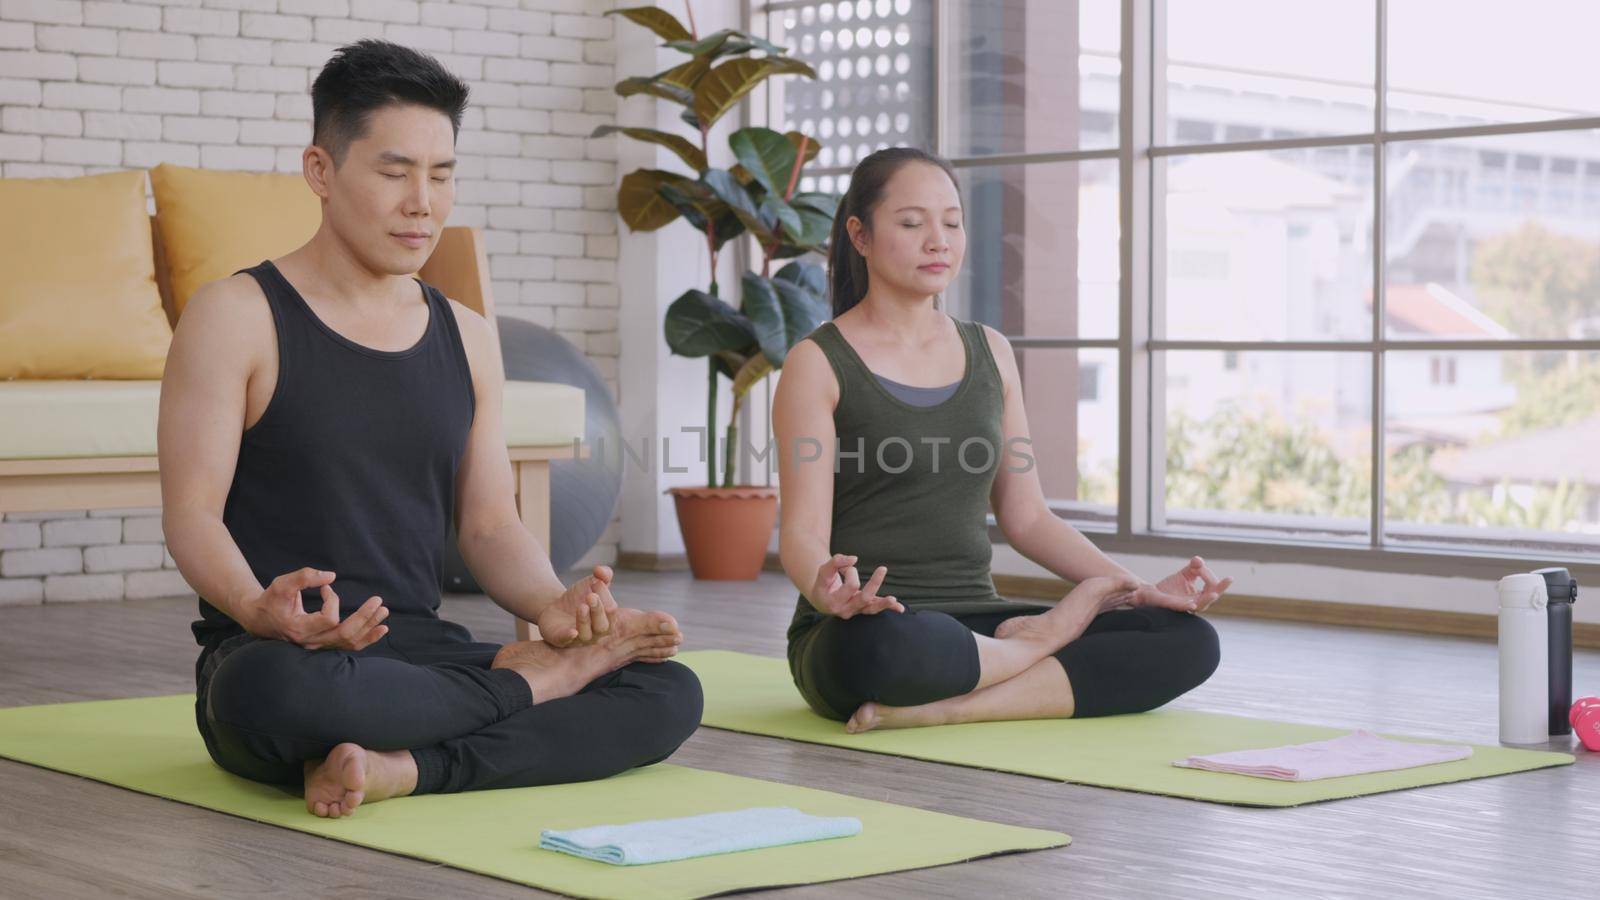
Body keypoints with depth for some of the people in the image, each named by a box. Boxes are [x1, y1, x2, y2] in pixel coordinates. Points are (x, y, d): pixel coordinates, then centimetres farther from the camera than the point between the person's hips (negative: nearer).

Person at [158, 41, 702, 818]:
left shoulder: (465, 338, 15)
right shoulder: (238, 317, -2)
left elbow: (489, 524, 12)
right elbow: (191, 511, -9)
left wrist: (552, 605, -11)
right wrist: (258, 608, -31)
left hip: (420, 656, 5)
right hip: (281, 657, -4)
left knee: (669, 693, -15)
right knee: (275, 694, -42)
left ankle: (404, 768, -28)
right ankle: (530, 681, -17)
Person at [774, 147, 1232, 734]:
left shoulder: (990, 354, 13)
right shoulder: (818, 365, -3)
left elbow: (1024, 516, 15)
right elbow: (803, 532, -10)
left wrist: (1135, 589, 0)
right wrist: (826, 589, -34)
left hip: (977, 627, 5)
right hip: (872, 626, -5)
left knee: (1188, 641, -15)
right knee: (893, 648, -43)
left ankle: (936, 710, -22)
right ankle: (1044, 639, -12)